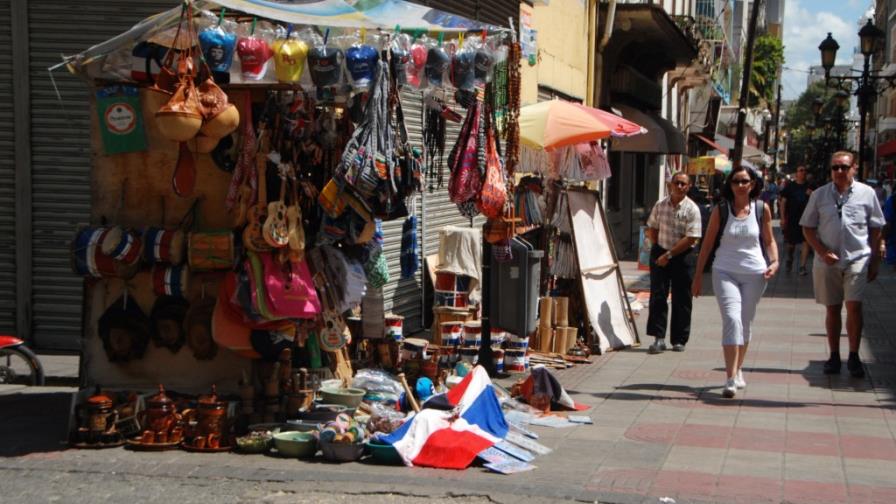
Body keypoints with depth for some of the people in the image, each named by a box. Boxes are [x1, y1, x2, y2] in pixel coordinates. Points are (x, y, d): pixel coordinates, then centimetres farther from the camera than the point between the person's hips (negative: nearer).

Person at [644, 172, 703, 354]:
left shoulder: (692, 209, -8)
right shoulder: (660, 205, 5)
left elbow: (691, 238, -14)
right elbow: (651, 228, 15)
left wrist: (669, 254, -15)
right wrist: (657, 249, 1)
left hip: (682, 257, -3)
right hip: (660, 254, 3)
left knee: (681, 300, 3)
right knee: (658, 295, -5)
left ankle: (679, 340, 13)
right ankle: (659, 338, -4)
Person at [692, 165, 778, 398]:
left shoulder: (762, 209, 3)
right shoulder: (721, 210, -1)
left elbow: (769, 240, 12)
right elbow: (707, 243, 4)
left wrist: (774, 262, -6)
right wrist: (698, 275, 4)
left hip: (754, 273, 2)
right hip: (725, 272, -2)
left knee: (745, 324, 12)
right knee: (732, 320, -17)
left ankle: (738, 370, 32)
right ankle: (731, 379, -21)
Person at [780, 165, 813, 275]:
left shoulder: (809, 186, 5)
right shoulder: (790, 186, 1)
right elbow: (783, 201, 1)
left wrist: (811, 195, -12)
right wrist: (782, 218, -5)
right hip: (792, 219, 0)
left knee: (806, 242, -10)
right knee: (791, 243, 12)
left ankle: (802, 267, -7)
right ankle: (789, 260, 39)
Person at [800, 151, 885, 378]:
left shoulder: (866, 193, 2)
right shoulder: (820, 195, 4)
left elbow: (875, 229, 8)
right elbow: (808, 228, 7)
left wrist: (875, 261, 7)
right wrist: (823, 252, -7)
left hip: (857, 259, -2)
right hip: (827, 262, 2)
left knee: (854, 306, -12)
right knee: (832, 308, 8)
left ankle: (854, 357, -2)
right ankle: (834, 356, 18)